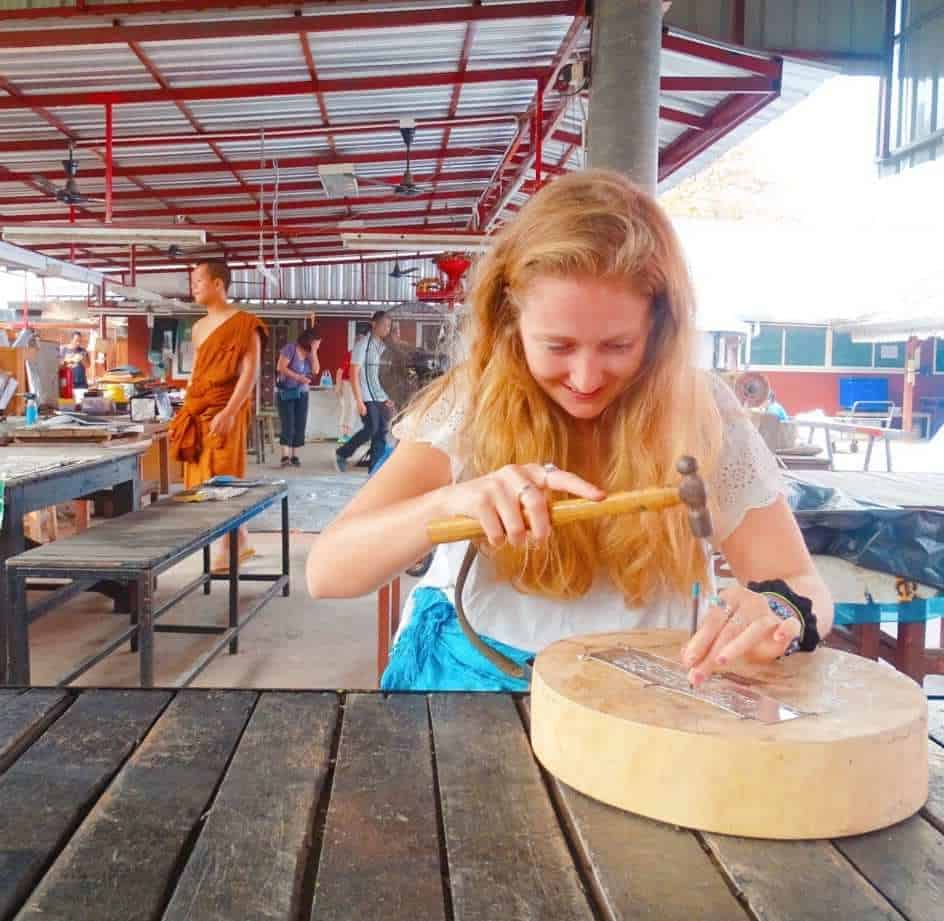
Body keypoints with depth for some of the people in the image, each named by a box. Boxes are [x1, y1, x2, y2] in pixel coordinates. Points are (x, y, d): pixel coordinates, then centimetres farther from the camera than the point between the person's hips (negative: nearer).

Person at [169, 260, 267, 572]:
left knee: (222, 481, -6)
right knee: (204, 480, 7)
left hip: (225, 412, -8)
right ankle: (241, 542, 15)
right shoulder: (199, 327, 17)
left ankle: (229, 548, 2)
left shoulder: (244, 323, -7)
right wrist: (186, 413, 15)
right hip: (197, 413, 8)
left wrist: (229, 412, -23)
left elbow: (250, 371, -14)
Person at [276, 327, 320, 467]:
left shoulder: (310, 353, 4)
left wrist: (314, 352, -11)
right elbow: (281, 368, -17)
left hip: (302, 393, 5)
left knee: (300, 425, 0)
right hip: (285, 392, -5)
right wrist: (298, 377, -23)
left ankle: (294, 455, 5)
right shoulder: (290, 349, -11)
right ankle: (285, 456, -17)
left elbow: (316, 370, -7)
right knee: (287, 423, -13)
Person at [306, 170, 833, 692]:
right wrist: (449, 502, -34)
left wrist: (777, 611, -32)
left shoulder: (703, 413, -10)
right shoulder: (472, 401, -11)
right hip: (474, 675, 0)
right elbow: (326, 572, -16)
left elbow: (803, 587, -10)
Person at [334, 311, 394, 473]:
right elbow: (354, 374, -10)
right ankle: (342, 454, 7)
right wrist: (359, 401, -16)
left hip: (382, 398, 6)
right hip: (367, 398, -6)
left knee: (381, 433, 0)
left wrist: (388, 398, 10)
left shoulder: (383, 347, 13)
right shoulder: (362, 345, -6)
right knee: (371, 429, -13)